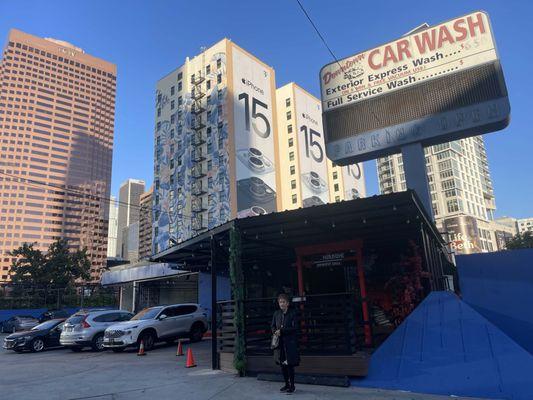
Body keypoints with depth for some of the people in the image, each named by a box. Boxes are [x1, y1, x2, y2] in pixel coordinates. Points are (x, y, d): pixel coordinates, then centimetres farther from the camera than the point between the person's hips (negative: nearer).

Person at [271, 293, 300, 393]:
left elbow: (294, 328, -11)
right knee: (282, 365, 11)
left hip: (290, 342, -5)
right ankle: (287, 384, 25)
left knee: (290, 364, -3)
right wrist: (275, 332, -8)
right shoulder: (276, 314, 8)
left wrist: (282, 331, -16)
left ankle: (292, 385, 10)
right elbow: (273, 326, 14)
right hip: (279, 342, 5)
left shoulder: (292, 313, -5)